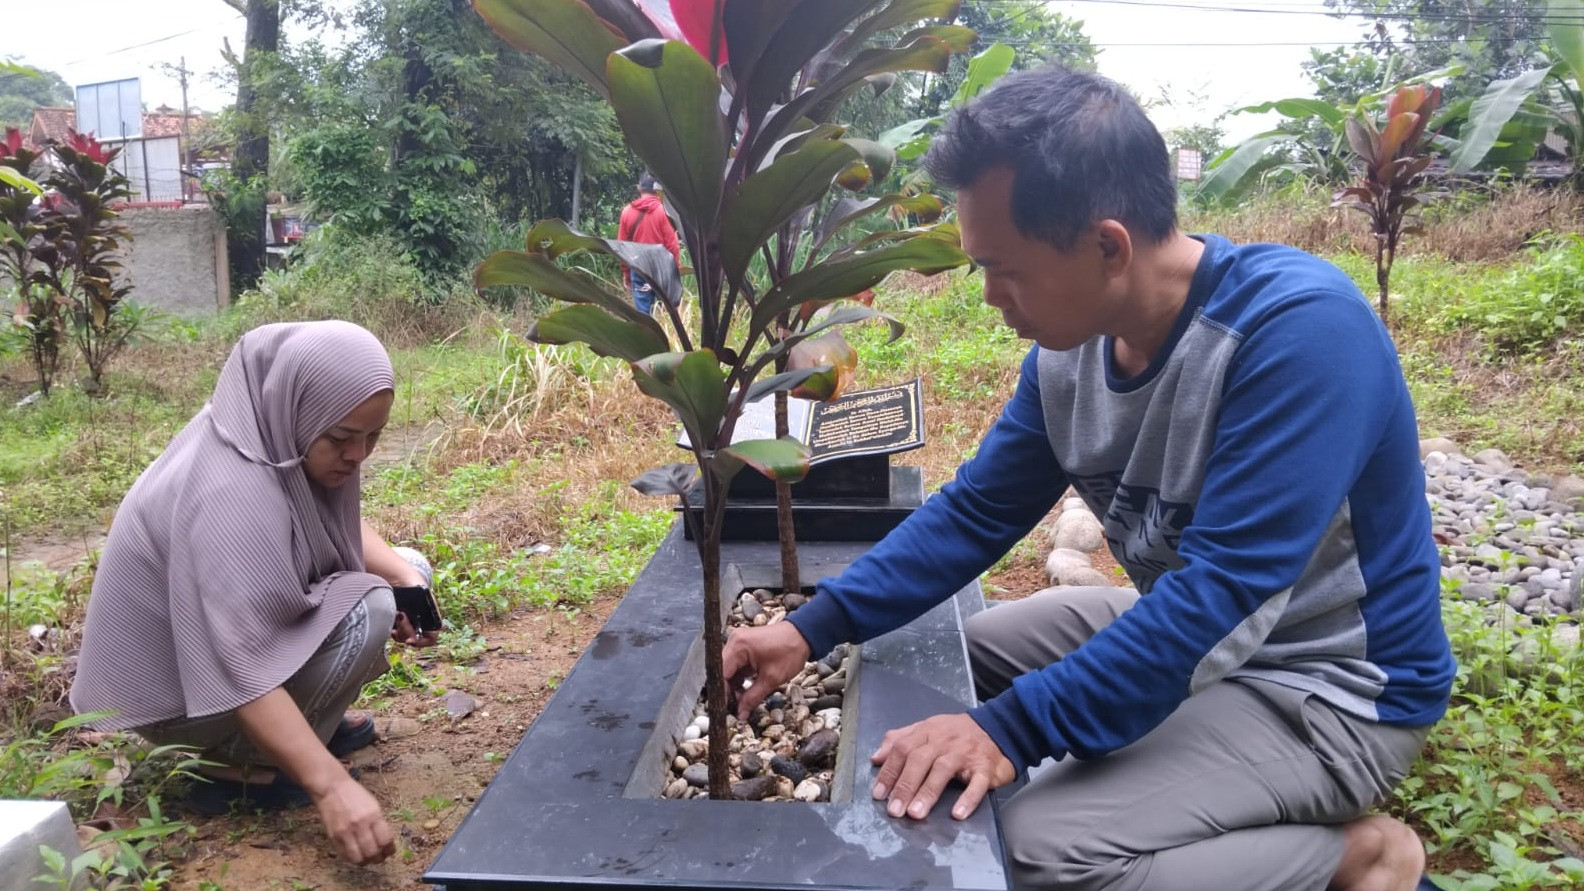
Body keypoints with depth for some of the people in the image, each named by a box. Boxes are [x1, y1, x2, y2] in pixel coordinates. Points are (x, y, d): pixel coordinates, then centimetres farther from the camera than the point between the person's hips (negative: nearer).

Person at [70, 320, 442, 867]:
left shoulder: (282, 433, -9)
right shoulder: (231, 496, -35)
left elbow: (341, 524, 6)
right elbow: (240, 672, -39)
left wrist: (403, 576, -13)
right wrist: (331, 785, -44)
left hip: (236, 627, 9)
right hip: (179, 684, -9)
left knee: (404, 574, 3)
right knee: (365, 609, -27)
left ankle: (300, 726, 11)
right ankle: (241, 766, -10)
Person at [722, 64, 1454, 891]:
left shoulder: (1300, 327, -30)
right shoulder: (1067, 348, -7)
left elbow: (1226, 593, -33)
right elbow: (975, 511, -1)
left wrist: (1014, 728, -33)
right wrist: (813, 627, -9)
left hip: (1330, 685, -7)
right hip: (1184, 631, 8)